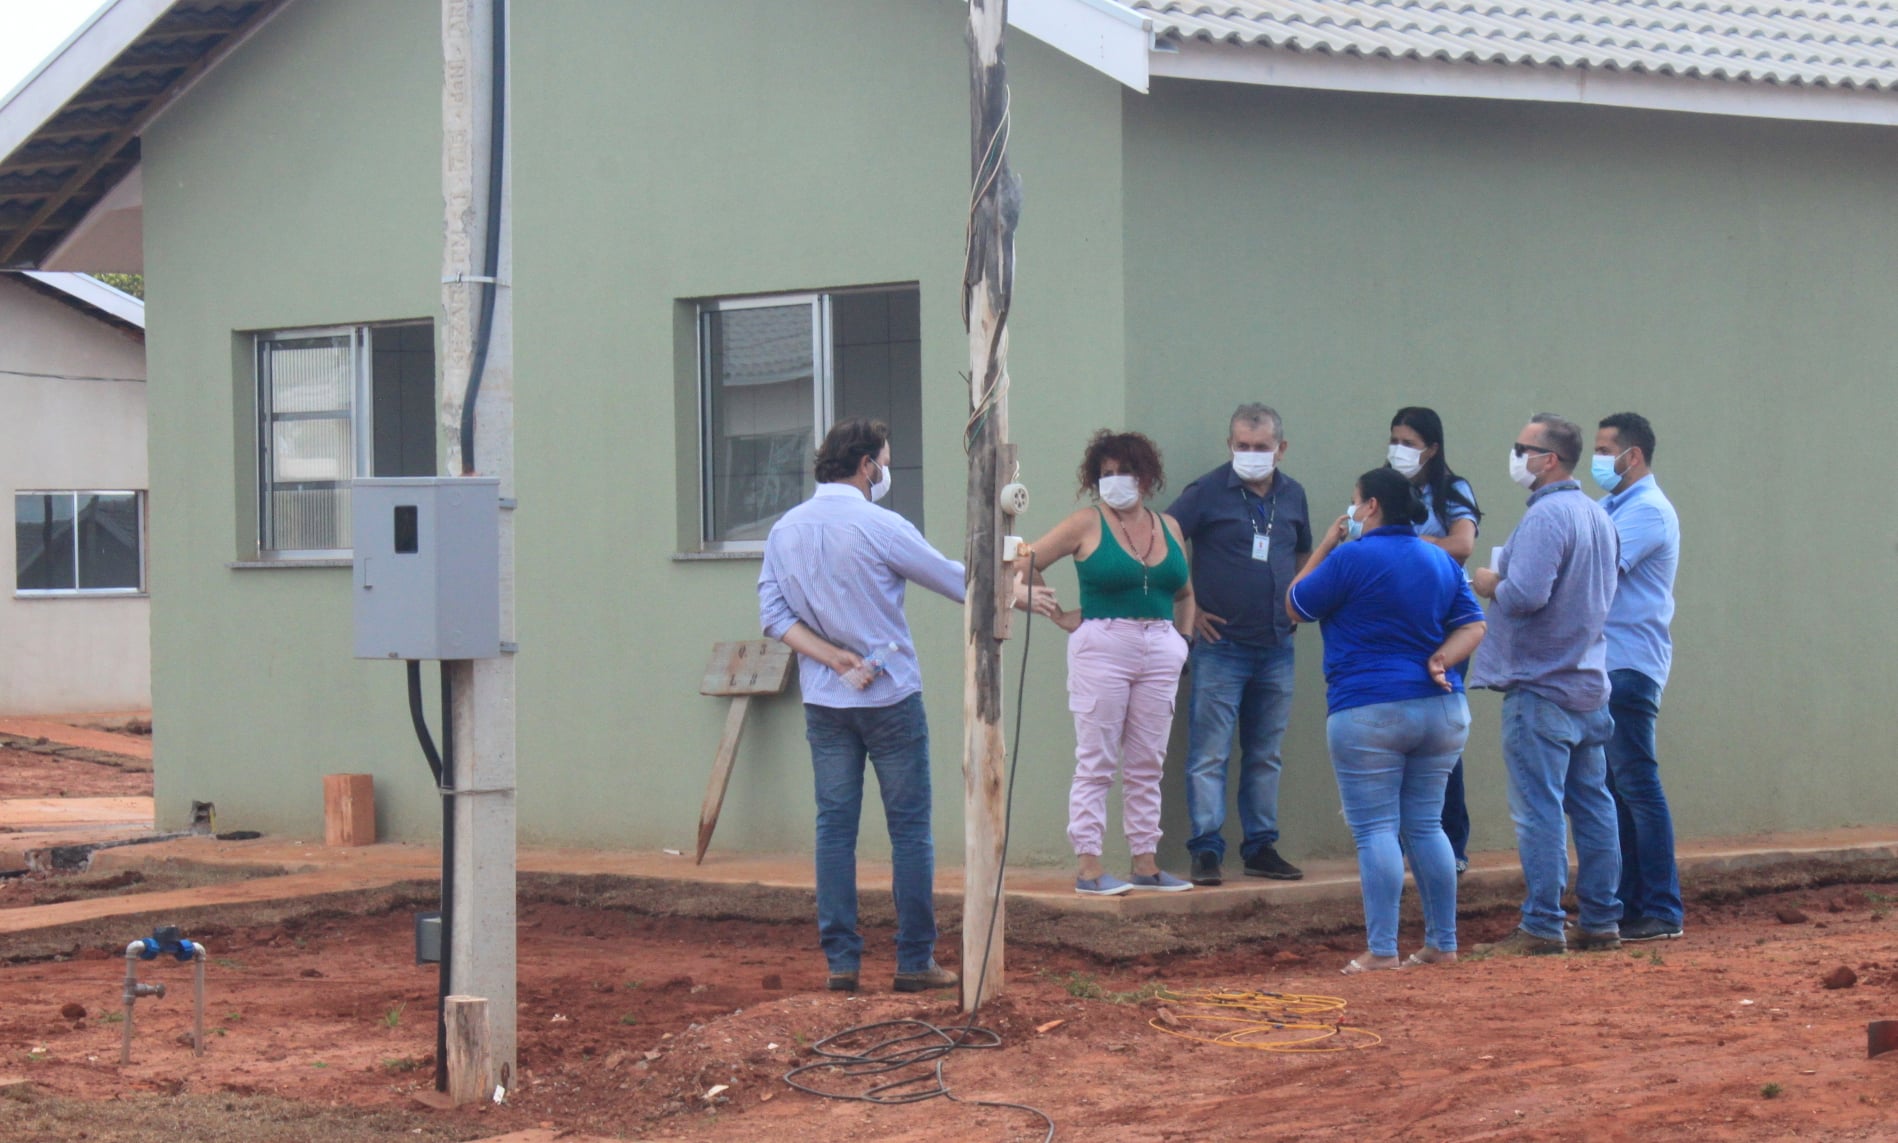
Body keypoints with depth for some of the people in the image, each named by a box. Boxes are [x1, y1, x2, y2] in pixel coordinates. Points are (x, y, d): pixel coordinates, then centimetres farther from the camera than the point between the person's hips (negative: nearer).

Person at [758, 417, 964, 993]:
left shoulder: (785, 531, 4)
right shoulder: (880, 528, -12)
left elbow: (773, 614, 0)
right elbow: (956, 583, -5)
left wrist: (833, 658, -7)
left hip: (824, 703, 5)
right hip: (891, 697, -5)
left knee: (834, 829, 7)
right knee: (910, 829, 2)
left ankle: (841, 960, 4)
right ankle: (915, 961, 3)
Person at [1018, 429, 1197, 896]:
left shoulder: (1168, 528, 12)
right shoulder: (1087, 525, -2)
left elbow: (1185, 593, 25)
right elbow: (1026, 565, -2)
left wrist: (1181, 637, 12)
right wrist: (1060, 616, -3)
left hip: (1160, 653, 5)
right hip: (1102, 647, -5)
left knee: (1147, 765, 8)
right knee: (1096, 764, -4)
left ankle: (1145, 863, 13)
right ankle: (1089, 867, -4)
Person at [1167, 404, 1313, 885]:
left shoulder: (1292, 495, 9)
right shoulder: (1208, 492, -7)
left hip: (1277, 648, 5)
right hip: (1221, 645, -5)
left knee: (1266, 755, 11)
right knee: (1209, 753, -5)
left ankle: (1261, 846, 18)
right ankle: (1206, 850, -4)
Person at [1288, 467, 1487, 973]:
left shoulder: (1351, 559, -9)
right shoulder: (1442, 562, 12)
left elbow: (1295, 606, 2)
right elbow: (1472, 626, 10)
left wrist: (1325, 546, 10)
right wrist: (1440, 661, -5)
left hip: (1368, 711, -6)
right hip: (1441, 712, 6)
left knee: (1376, 831, -5)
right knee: (1426, 826, 13)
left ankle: (1382, 951, -10)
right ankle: (1443, 944, 14)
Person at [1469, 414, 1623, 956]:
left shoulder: (1545, 517, -17)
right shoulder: (1597, 515, 13)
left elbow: (1525, 594, -27)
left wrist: (1490, 584, -6)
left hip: (1541, 685, -9)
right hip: (1589, 682, 9)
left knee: (1538, 808, -6)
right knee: (1592, 804, 11)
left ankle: (1542, 926, -6)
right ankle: (1601, 921, 14)